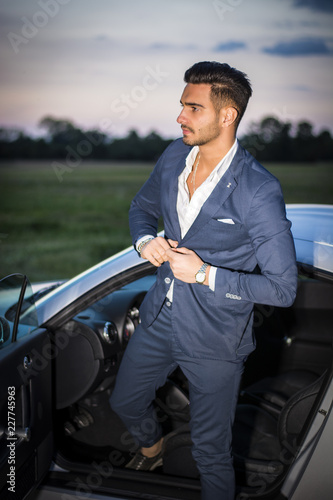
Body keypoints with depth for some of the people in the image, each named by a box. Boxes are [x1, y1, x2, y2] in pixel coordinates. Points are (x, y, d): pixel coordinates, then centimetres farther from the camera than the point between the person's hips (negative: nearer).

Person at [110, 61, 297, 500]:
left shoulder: (258, 192, -25)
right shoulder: (173, 158, -5)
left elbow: (282, 288, -21)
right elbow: (142, 207, 15)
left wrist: (205, 275, -25)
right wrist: (145, 241, -8)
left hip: (215, 340, -6)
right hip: (161, 317, 7)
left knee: (210, 453, 12)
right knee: (125, 403, 29)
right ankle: (153, 445, 63)